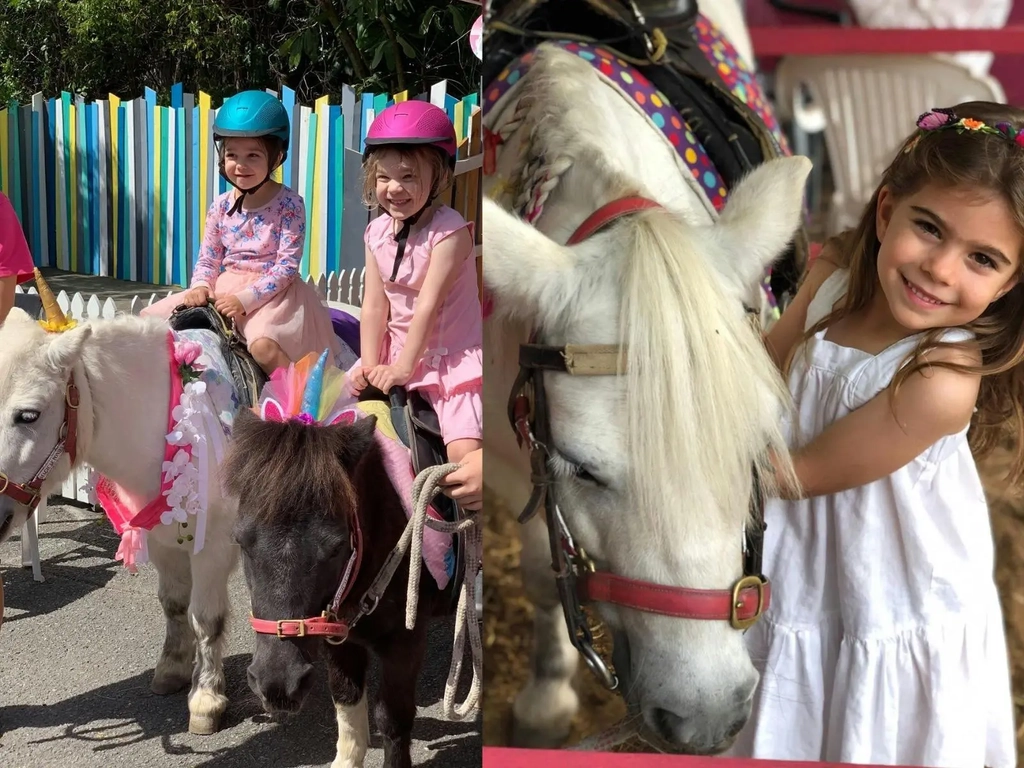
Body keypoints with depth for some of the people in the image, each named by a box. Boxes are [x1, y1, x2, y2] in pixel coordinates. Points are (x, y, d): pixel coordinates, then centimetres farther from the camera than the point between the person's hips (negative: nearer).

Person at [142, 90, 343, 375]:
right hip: (225, 288, 6)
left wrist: (245, 299, -24)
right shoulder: (221, 206, 5)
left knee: (263, 345, -37)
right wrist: (200, 287, -13)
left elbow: (287, 266, -16)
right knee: (151, 317, 1)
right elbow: (208, 259, 10)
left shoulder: (289, 205, -10)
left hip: (271, 291, -6)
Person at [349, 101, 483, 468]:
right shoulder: (377, 233, 2)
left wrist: (404, 367, -18)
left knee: (465, 454, -22)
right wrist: (370, 367, -8)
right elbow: (374, 306, 0)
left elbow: (428, 305, -19)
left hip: (451, 358, -6)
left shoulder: (450, 231, -17)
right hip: (394, 353, 6)